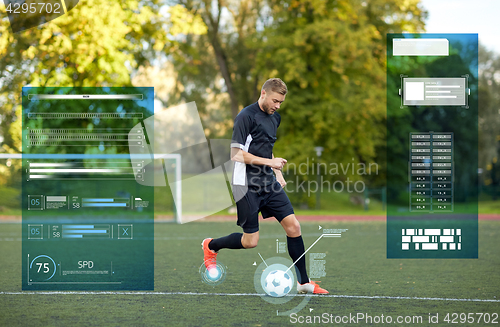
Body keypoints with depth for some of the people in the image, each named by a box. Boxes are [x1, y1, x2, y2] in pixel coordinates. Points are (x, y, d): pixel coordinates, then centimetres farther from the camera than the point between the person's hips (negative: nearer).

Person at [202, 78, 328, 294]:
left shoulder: (275, 118, 13)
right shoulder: (246, 116, -13)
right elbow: (236, 154, -18)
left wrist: (278, 172, 16)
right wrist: (269, 162, -19)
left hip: (269, 183, 7)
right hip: (247, 185, -7)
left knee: (293, 226, -5)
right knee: (250, 241, -2)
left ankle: (304, 282, 3)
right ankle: (210, 246, 25)